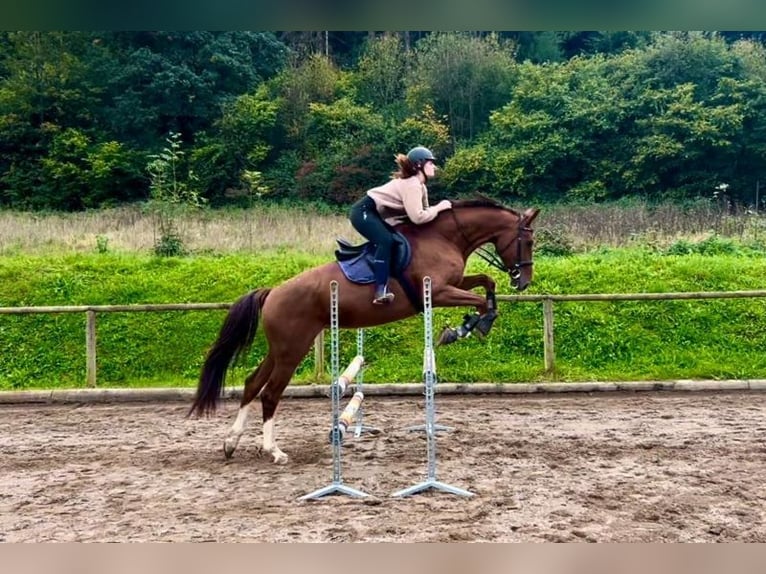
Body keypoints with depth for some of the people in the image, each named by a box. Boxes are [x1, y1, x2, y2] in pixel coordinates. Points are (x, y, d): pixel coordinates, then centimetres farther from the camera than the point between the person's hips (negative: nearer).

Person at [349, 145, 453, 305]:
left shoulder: (420, 185, 11)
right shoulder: (411, 185, -21)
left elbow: (423, 211, 13)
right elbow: (417, 217, -28)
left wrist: (436, 210, -3)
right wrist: (438, 208, -17)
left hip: (376, 214, 11)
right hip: (363, 212, -11)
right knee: (386, 241, -29)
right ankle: (381, 291, -34)